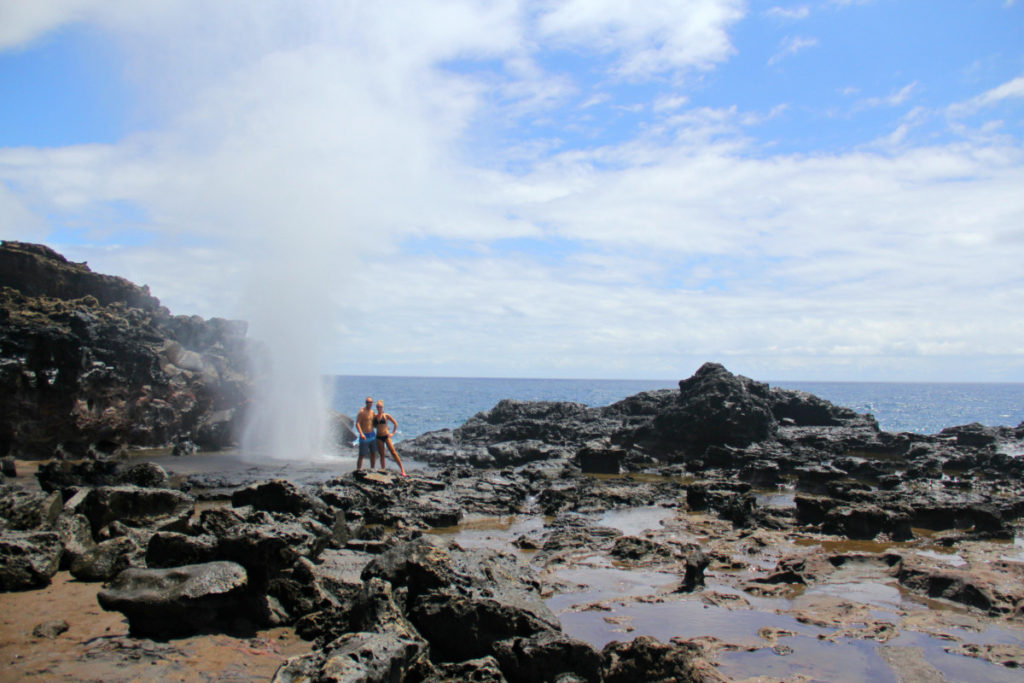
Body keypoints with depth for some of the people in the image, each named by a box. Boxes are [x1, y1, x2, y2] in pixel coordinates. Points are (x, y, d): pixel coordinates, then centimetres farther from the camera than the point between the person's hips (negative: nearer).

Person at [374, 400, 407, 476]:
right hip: (379, 437, 3)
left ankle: (402, 470, -9)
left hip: (386, 436, -3)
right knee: (382, 455, 6)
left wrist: (393, 433, -2)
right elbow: (373, 425, 22)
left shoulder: (386, 415, -3)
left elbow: (395, 423, 3)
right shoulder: (374, 416, 5)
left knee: (393, 453, -10)